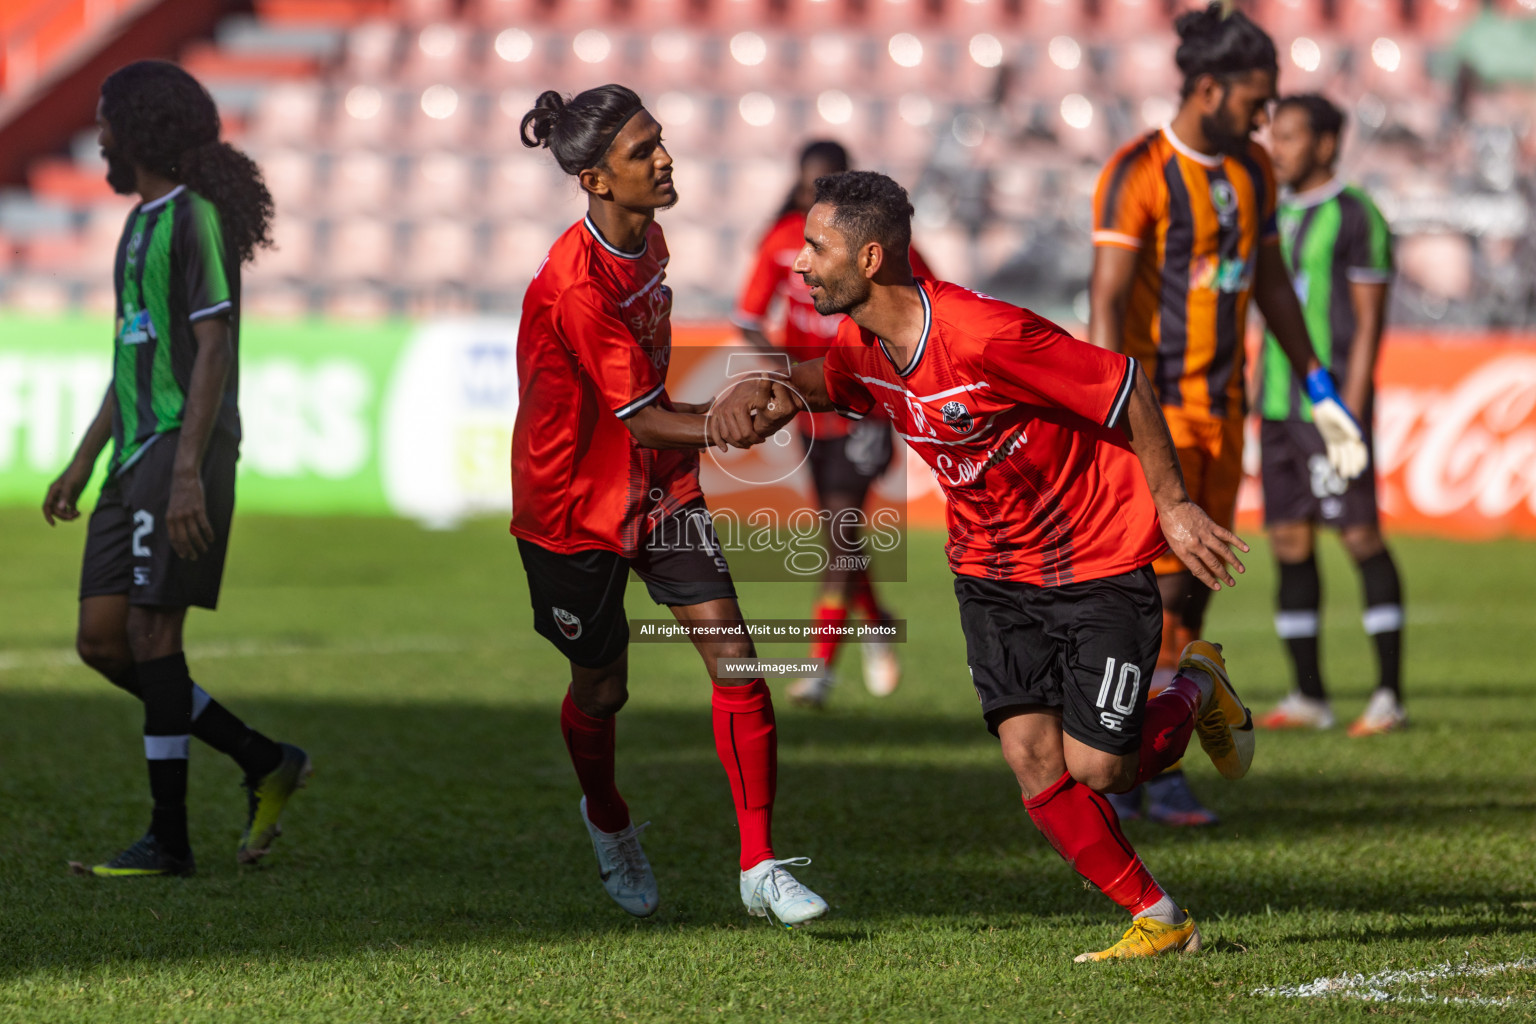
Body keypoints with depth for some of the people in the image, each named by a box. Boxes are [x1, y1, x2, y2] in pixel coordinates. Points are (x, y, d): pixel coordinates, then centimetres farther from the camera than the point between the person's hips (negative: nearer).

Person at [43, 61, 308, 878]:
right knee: (102, 641, 4)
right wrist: (82, 464, 23)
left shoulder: (196, 216, -9)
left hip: (185, 447, -10)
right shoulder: (144, 223, 21)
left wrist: (188, 472, -23)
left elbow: (214, 350, -16)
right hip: (138, 455, 10)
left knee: (150, 634, -10)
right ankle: (264, 764, 11)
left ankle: (168, 837, -6)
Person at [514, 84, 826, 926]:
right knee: (602, 688, 11)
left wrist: (715, 419, 5)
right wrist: (716, 425, -41)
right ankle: (607, 822, 44)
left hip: (659, 486, 6)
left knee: (731, 652, -9)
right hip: (574, 505, -6)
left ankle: (760, 866, -7)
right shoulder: (573, 288, -28)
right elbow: (640, 419, -27)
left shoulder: (648, 240, -1)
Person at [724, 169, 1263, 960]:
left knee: (1098, 769, -7)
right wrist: (769, 397, -3)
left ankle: (1196, 692, 25)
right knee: (1031, 758, -9)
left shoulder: (984, 333, -29)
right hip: (991, 570, 6)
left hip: (1100, 564, -6)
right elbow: (811, 386, 21)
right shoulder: (862, 352, -5)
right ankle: (1157, 919, 6)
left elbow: (1126, 386, -20)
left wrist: (1172, 507, -12)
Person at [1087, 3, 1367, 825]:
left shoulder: (1252, 170, 10)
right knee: (1159, 585, -9)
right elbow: (1106, 302, -17)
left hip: (1222, 407, 7)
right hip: (1157, 408, -7)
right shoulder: (1139, 174, -13)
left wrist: (1321, 394, 19)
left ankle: (1156, 766, 10)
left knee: (1194, 593, 5)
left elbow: (1272, 284, 20)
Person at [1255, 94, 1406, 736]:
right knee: (1290, 543, 6)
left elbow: (1369, 321, -11)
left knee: (1362, 538, -8)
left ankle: (1389, 695, -6)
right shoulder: (1278, 218, 16)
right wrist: (1264, 409, 17)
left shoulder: (1357, 219, -7)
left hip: (1333, 405, -8)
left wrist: (1351, 412, -18)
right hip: (1279, 409, 8)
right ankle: (1308, 697, 10)